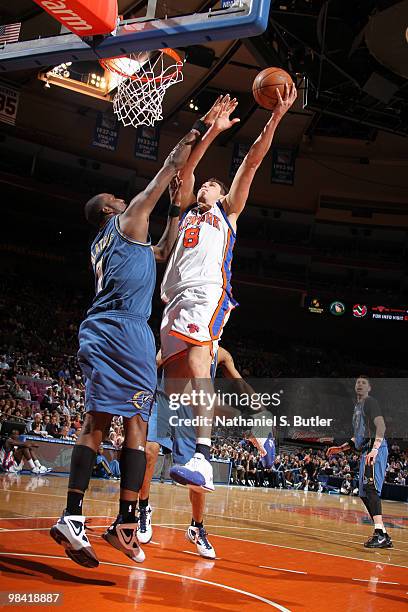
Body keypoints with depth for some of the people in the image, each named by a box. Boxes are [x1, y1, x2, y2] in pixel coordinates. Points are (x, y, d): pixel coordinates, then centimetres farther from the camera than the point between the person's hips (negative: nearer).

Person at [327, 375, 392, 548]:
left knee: (371, 488, -22)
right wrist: (341, 448, 29)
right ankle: (383, 537, 13)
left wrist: (375, 449, -31)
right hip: (366, 451, 10)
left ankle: (379, 532, -28)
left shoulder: (370, 402, -3)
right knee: (364, 494, 10)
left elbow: (381, 425, -18)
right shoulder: (357, 406, 25)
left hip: (375, 450, -10)